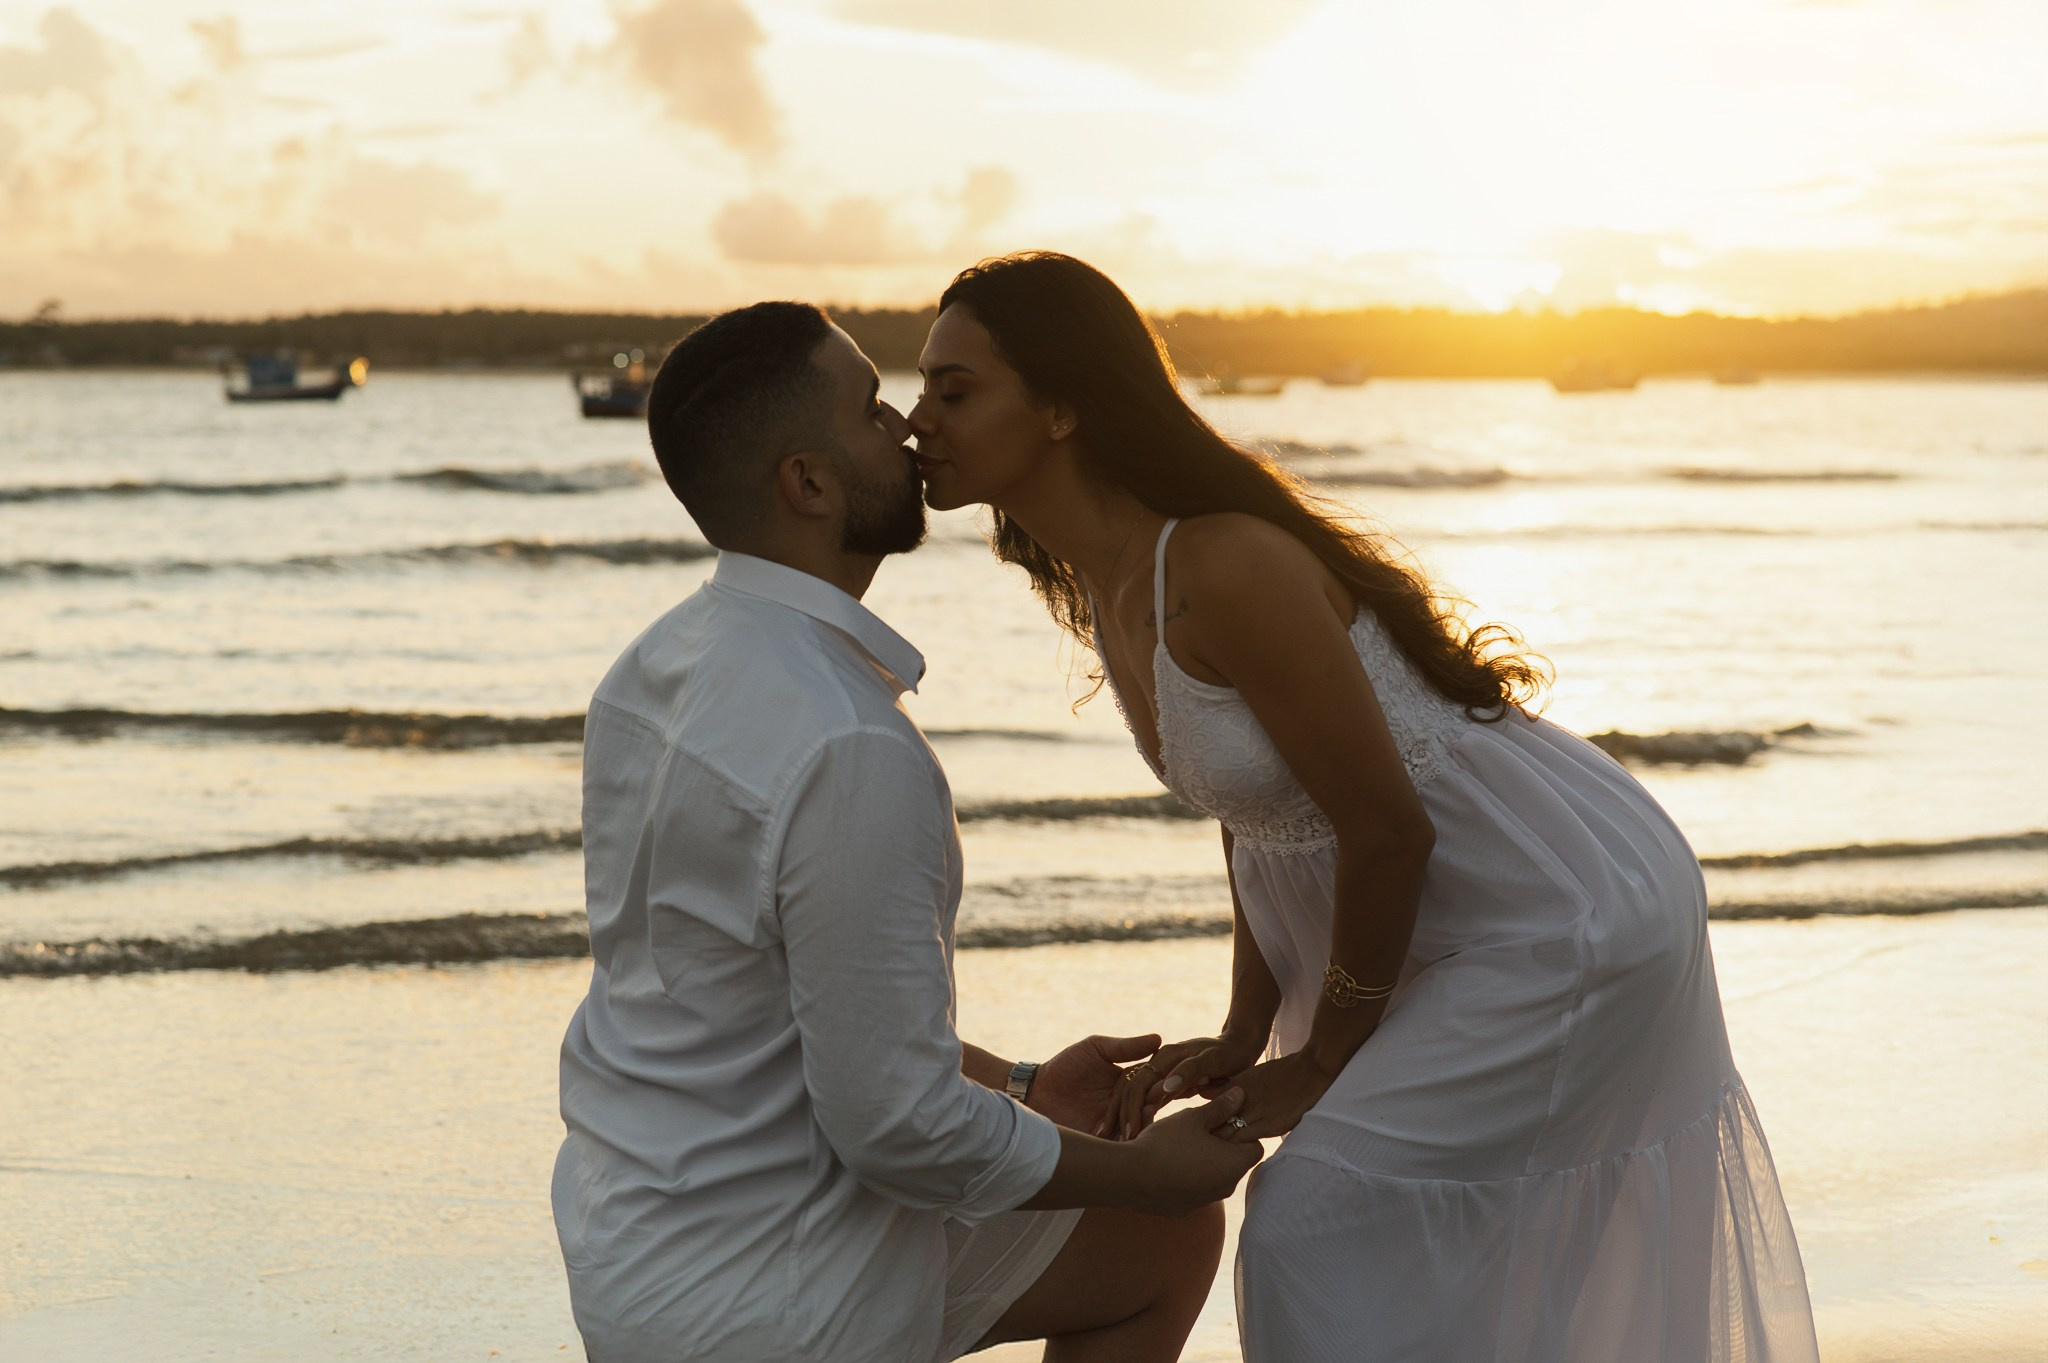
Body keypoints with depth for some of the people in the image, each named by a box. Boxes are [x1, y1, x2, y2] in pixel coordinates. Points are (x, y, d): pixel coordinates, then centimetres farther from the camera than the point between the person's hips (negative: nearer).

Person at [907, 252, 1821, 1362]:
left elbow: (1388, 831, -24)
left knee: (1317, 1232, -10)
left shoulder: (1224, 571, -29)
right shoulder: (1103, 586, 0)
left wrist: (1322, 1062, -12)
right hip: (1459, 931, 10)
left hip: (1569, 921, -9)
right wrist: (1243, 1040, 2)